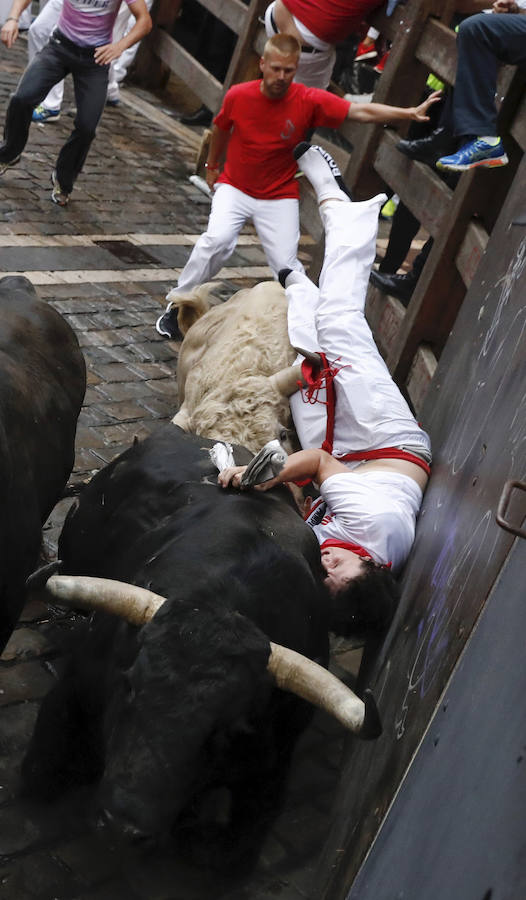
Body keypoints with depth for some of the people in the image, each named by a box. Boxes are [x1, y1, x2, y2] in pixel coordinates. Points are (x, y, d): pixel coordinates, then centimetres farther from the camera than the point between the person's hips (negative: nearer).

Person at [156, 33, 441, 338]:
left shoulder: (309, 101, -17)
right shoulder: (238, 96, -13)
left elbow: (361, 112, -21)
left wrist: (409, 113, -32)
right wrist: (212, 166, 24)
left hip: (279, 196, 0)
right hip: (234, 188, 0)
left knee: (286, 264, -11)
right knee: (218, 239, -24)